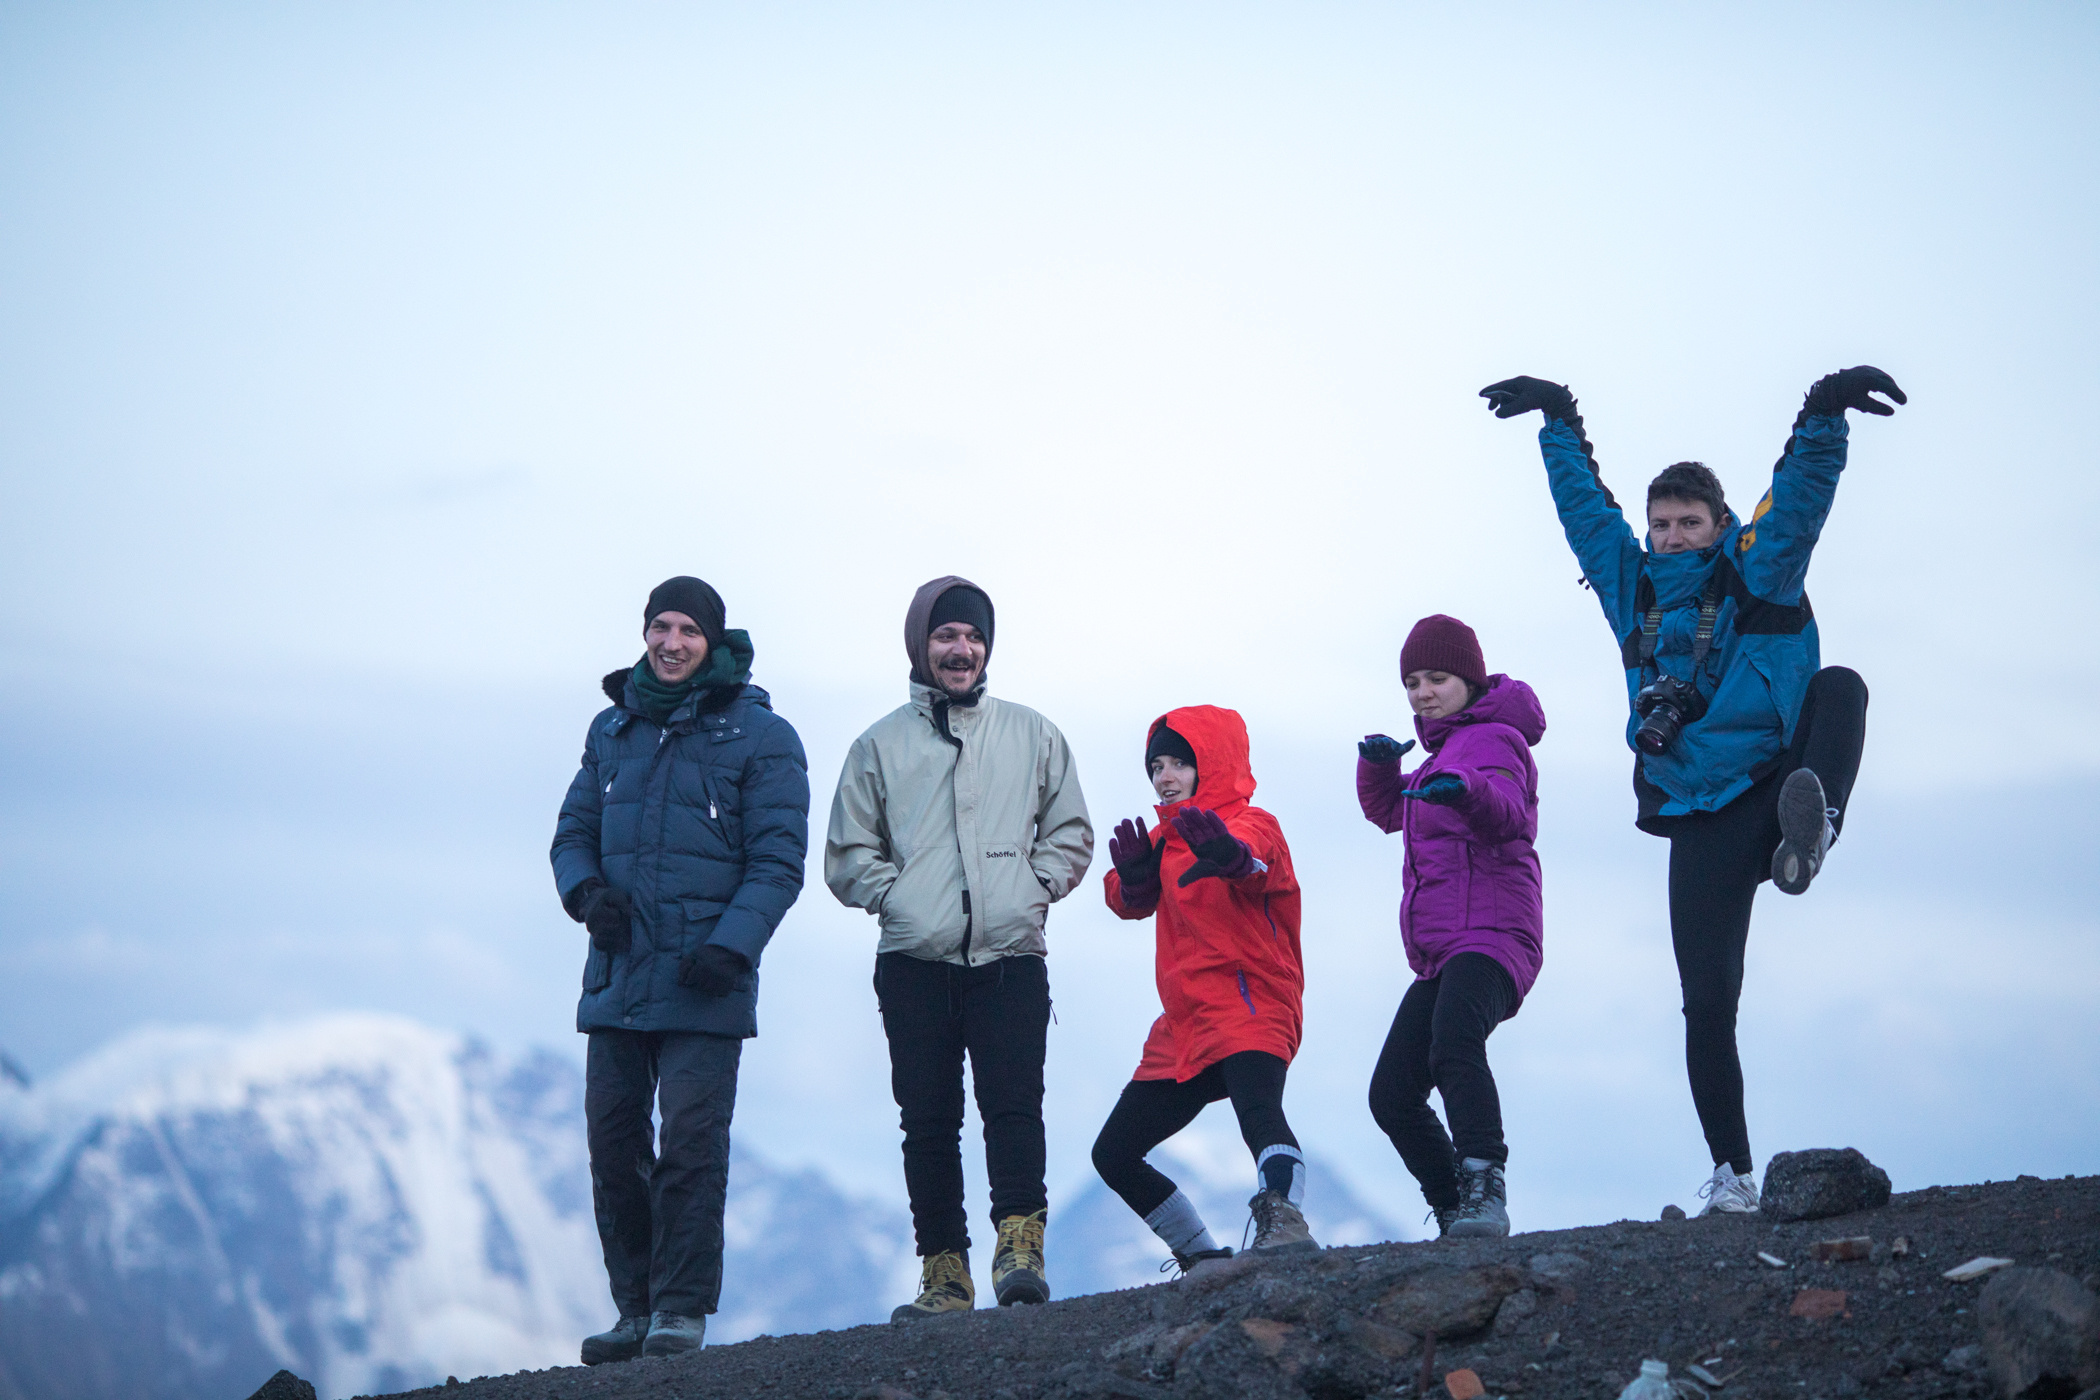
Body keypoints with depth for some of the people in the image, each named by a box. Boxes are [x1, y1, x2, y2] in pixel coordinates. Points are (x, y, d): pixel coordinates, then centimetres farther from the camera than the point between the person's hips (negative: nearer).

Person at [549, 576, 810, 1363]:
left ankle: (683, 1310, -1)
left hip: (704, 983, -5)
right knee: (614, 1144, 6)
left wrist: (731, 946, -18)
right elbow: (574, 831, 19)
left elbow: (778, 860, -5)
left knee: (691, 1144, -8)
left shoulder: (759, 737, -1)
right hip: (616, 976, 5)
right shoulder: (612, 730, 14)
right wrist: (586, 891, -4)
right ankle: (637, 1309, 15)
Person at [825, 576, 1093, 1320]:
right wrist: (895, 896, -1)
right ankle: (944, 1277, 0)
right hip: (914, 963, 1)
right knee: (928, 1122, -2)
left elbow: (1070, 834, 19)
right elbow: (846, 855, 15)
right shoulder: (879, 745, 13)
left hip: (1010, 958, 0)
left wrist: (1034, 887, 3)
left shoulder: (1032, 735, 15)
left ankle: (1019, 1251, -22)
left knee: (1014, 1105, -15)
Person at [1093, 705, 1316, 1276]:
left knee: (1258, 1107, -37)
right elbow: (1133, 904, 4)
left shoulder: (1254, 826, -3)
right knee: (1114, 1153, 11)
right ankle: (1205, 1259, 17)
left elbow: (1256, 863, -28)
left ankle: (1283, 1218, -58)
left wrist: (1232, 857, -53)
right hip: (1184, 1026, 9)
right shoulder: (1168, 838, 20)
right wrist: (1133, 879, -20)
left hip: (1249, 1008, -9)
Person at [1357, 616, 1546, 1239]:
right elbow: (1389, 811, 35)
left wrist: (1467, 790, -47)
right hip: (1438, 953, 11)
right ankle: (1459, 1221, 14)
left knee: (1453, 1043, -38)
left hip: (1490, 935, -11)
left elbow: (1510, 812, -24)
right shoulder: (1448, 750, 26)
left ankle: (1485, 1188, -50)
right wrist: (1380, 765, 12)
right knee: (1392, 1097, 8)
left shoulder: (1492, 738, -3)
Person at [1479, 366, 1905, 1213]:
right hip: (1701, 825, 3)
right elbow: (1583, 504, 24)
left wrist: (1825, 415, -26)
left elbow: (1801, 492, -10)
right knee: (1707, 1001, -5)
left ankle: (1810, 831, -54)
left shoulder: (1759, 570, 4)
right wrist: (1561, 423, 29)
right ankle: (1731, 1176, 1)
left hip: (1774, 784, -3)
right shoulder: (1632, 585, 14)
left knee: (1839, 686, -29)